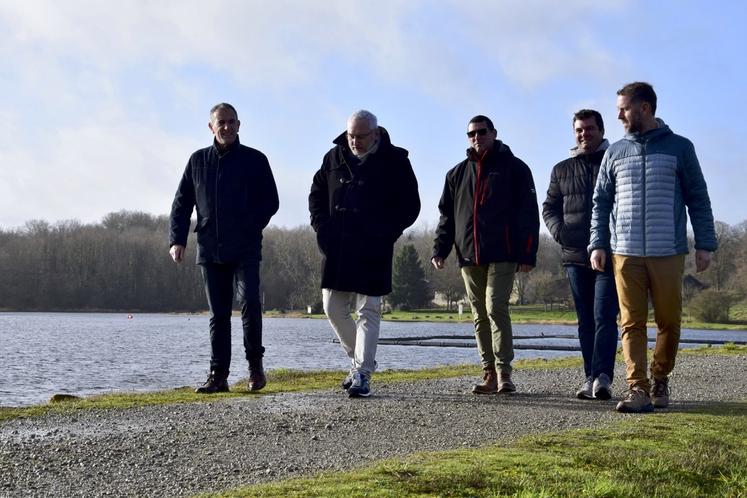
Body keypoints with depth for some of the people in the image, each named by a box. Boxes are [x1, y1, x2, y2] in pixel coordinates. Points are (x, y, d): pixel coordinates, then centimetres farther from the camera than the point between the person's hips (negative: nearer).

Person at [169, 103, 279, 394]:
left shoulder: (255, 160, 4)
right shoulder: (198, 161, 12)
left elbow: (271, 201, 3)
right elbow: (182, 203, 12)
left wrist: (250, 228, -12)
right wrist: (177, 239, 0)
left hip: (245, 249, -3)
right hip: (210, 249, 3)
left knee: (249, 301, -17)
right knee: (218, 313, 6)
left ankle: (255, 364, 0)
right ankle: (218, 375, 9)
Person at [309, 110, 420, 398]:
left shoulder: (394, 161, -2)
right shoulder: (334, 158, 9)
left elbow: (410, 205, 1)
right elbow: (316, 194, 18)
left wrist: (387, 235, -9)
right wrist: (321, 228, 4)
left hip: (372, 252, -4)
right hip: (336, 250, 5)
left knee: (368, 311, -4)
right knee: (333, 308, 7)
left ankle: (362, 374, -2)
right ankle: (358, 358, 26)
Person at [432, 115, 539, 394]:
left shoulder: (514, 168, 5)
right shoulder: (458, 174, 18)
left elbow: (528, 213, -1)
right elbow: (447, 215, 18)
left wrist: (527, 254, -9)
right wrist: (440, 250, 4)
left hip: (502, 255, -5)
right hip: (469, 256, 5)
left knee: (496, 308, -15)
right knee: (480, 316, 5)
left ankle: (504, 373, -12)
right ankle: (490, 374, 10)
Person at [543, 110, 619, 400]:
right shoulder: (562, 170, 16)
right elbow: (549, 207, 20)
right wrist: (559, 230, 0)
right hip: (575, 256, 4)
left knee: (604, 317, -13)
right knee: (586, 321, 7)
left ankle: (602, 376, -17)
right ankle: (592, 378, 11)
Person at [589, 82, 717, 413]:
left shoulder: (679, 148, 6)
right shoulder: (615, 153, 12)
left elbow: (698, 199, 6)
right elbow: (601, 202, 12)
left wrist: (705, 244, 0)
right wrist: (597, 244, 2)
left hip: (668, 253, -1)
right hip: (625, 253, 1)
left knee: (669, 322, 4)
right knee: (632, 324, -4)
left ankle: (660, 380, 22)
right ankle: (638, 389, -4)